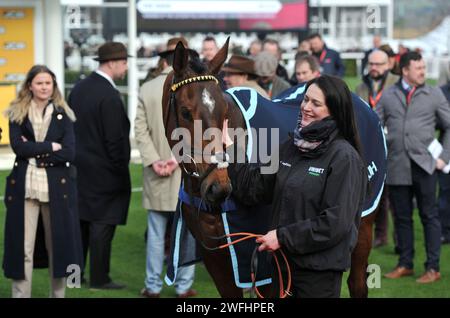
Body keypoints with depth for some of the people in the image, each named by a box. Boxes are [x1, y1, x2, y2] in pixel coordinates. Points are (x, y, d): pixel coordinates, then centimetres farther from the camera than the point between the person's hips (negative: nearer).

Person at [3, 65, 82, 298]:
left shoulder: (63, 115, 7)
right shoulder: (17, 114, 6)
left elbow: (70, 153, -5)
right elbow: (18, 147, -8)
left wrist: (35, 153, -10)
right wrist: (50, 147, -10)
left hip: (57, 187, 1)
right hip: (24, 187, -1)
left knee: (58, 244, 5)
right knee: (22, 247, -2)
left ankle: (58, 294, 15)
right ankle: (20, 294, 2)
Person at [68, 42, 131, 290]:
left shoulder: (79, 88, 6)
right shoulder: (109, 96, -20)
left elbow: (71, 127, 12)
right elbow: (115, 140, -19)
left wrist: (76, 157, 17)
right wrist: (122, 171, -10)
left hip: (80, 166, 8)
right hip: (103, 171, -8)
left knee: (81, 220, 15)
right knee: (103, 223, -1)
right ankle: (99, 278, 5)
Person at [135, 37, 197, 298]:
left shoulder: (147, 89, 2)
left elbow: (141, 129, -2)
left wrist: (154, 160, -6)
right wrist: (178, 158, -12)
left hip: (157, 175, 2)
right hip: (187, 172, -2)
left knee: (156, 232, 9)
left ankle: (153, 286, 14)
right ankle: (184, 286, 10)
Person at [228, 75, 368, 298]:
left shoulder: (344, 157, -14)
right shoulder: (289, 148, 8)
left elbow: (336, 223, -19)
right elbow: (253, 189, 8)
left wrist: (283, 237, -17)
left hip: (320, 269, -7)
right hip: (284, 262, 7)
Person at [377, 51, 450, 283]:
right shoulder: (388, 96, 9)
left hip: (424, 166, -2)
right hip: (397, 166, 2)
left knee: (429, 216, 1)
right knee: (401, 217, 8)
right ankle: (405, 264, 17)